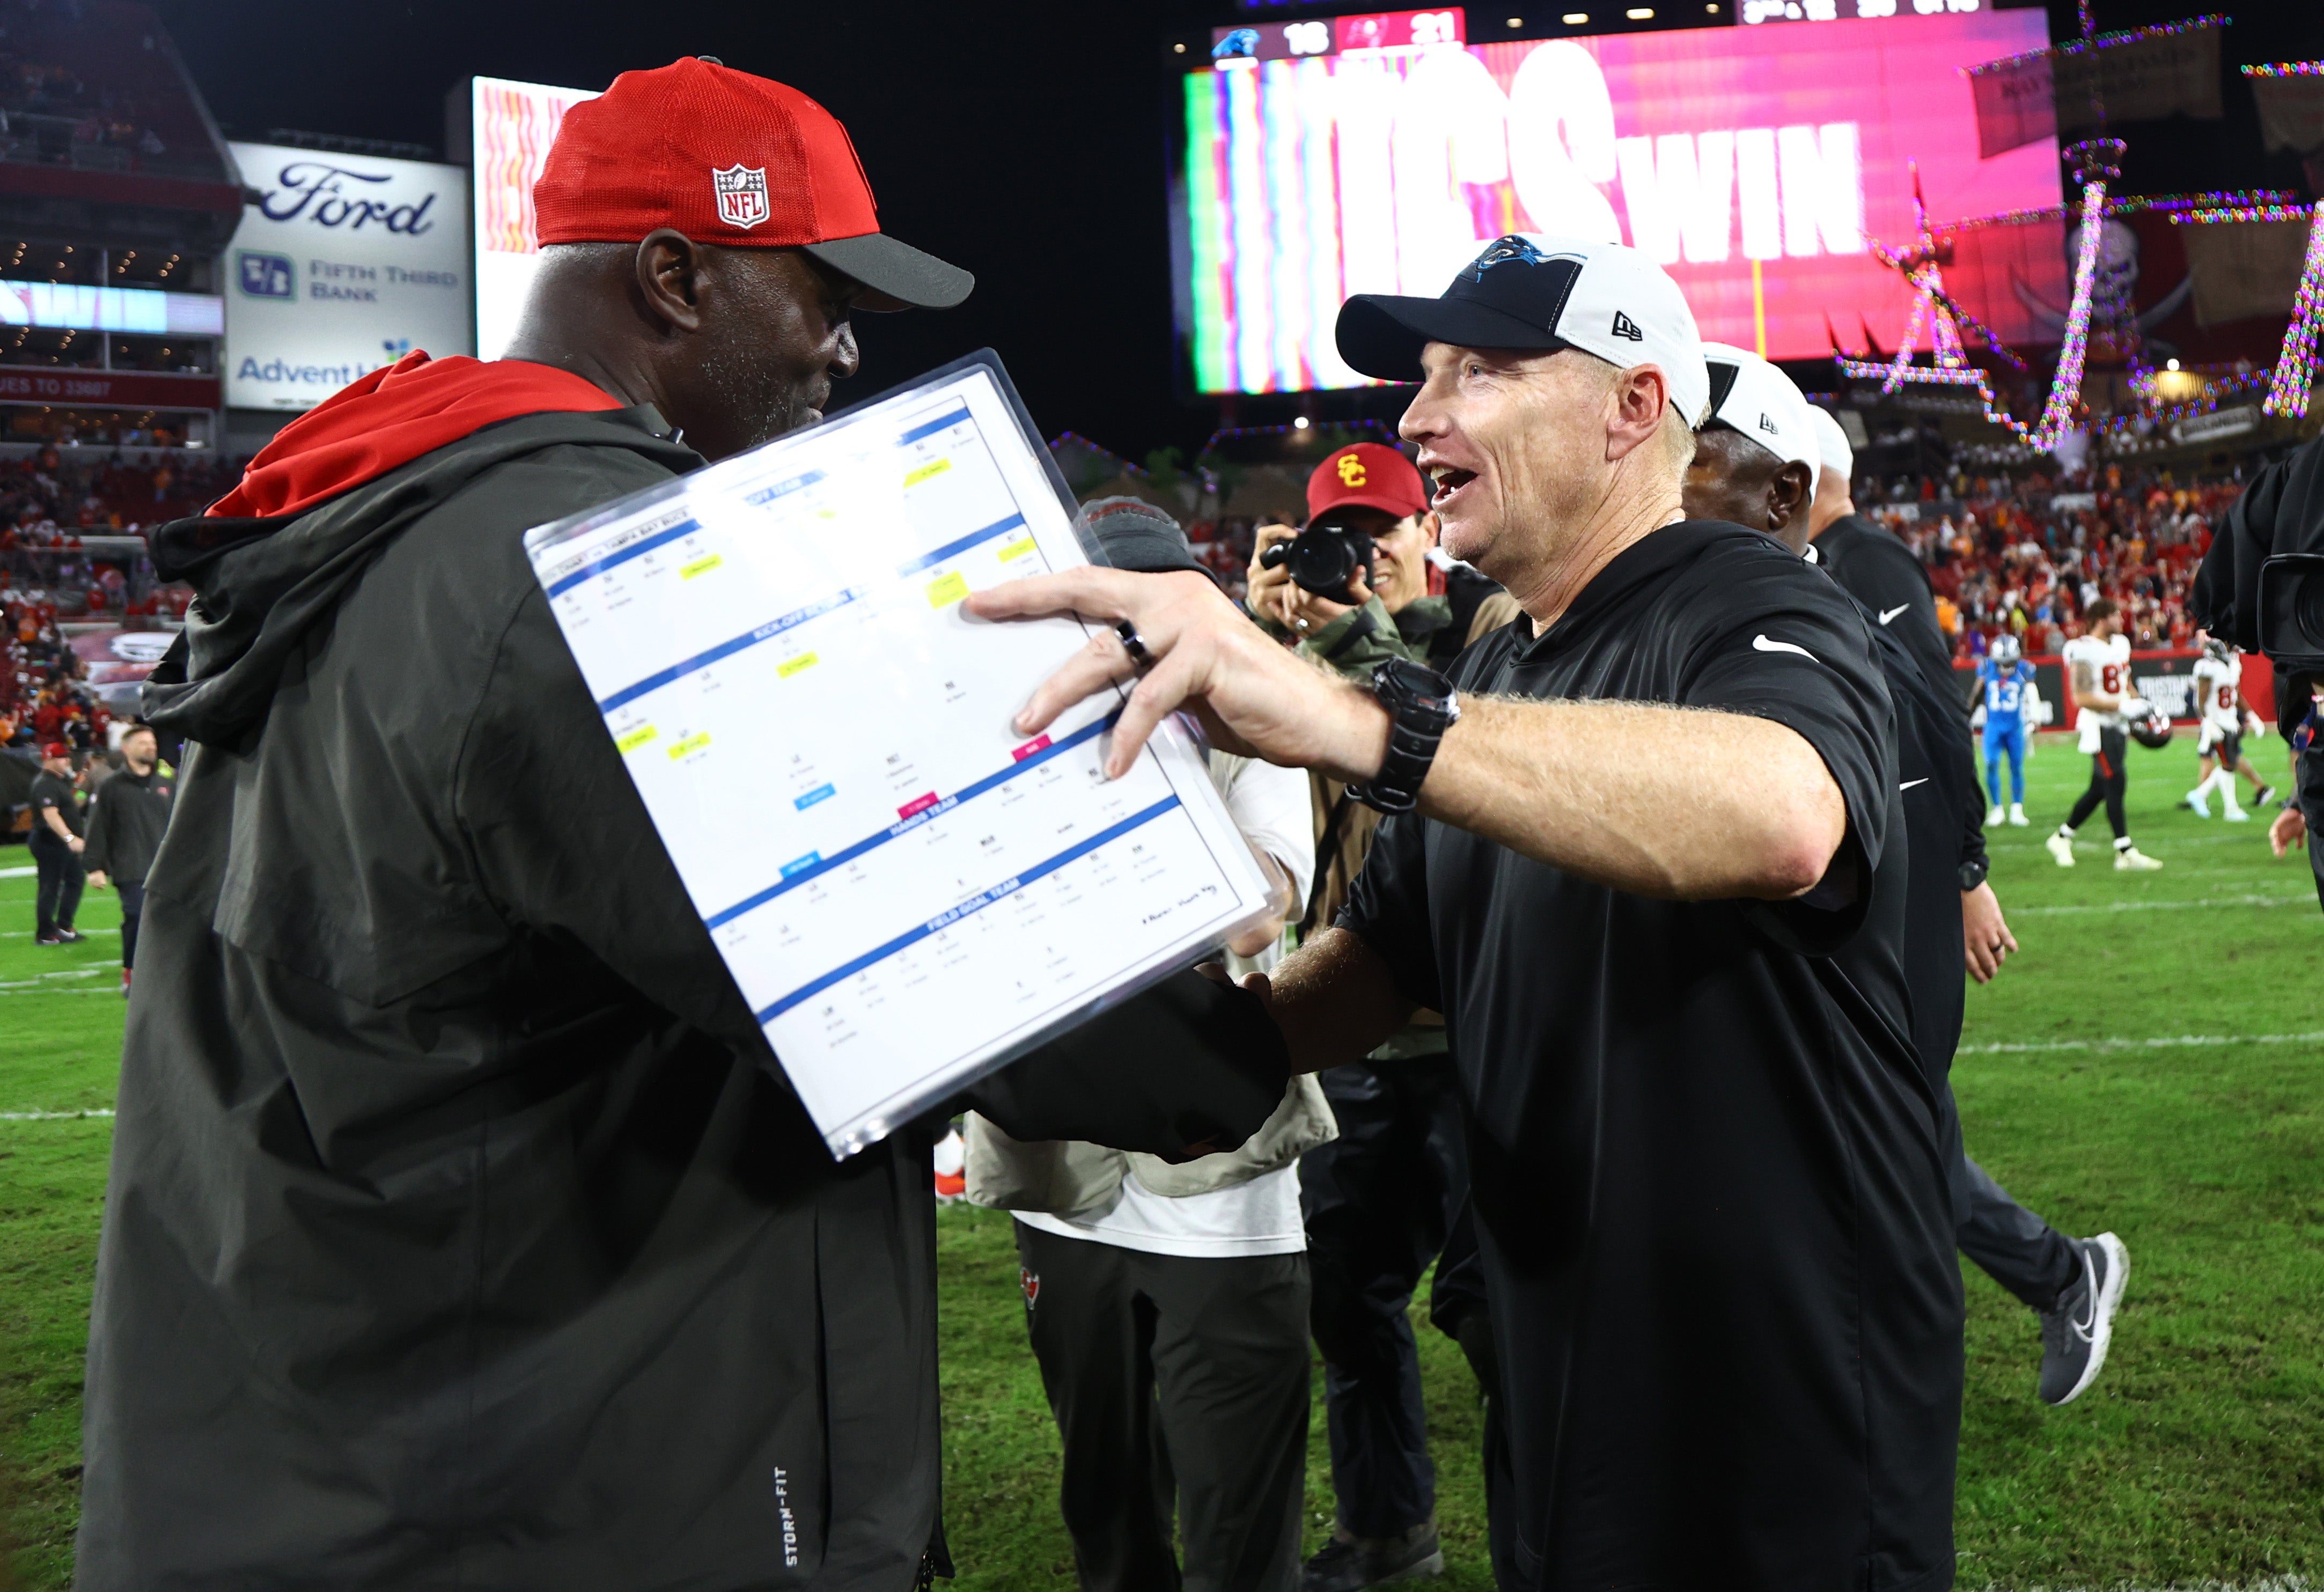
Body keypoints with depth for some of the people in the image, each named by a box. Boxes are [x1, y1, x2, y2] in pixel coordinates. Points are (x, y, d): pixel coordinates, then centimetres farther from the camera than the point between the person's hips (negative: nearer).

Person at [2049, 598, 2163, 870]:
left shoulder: (2121, 644, 12)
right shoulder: (2084, 651, -16)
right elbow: (2082, 697, -21)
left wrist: (2140, 705, 14)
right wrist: (2123, 706, -22)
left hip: (2118, 725, 9)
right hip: (2099, 726, -9)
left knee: (2099, 789, 12)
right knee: (2115, 784, -10)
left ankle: (2062, 837, 26)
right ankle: (2126, 853, -5)